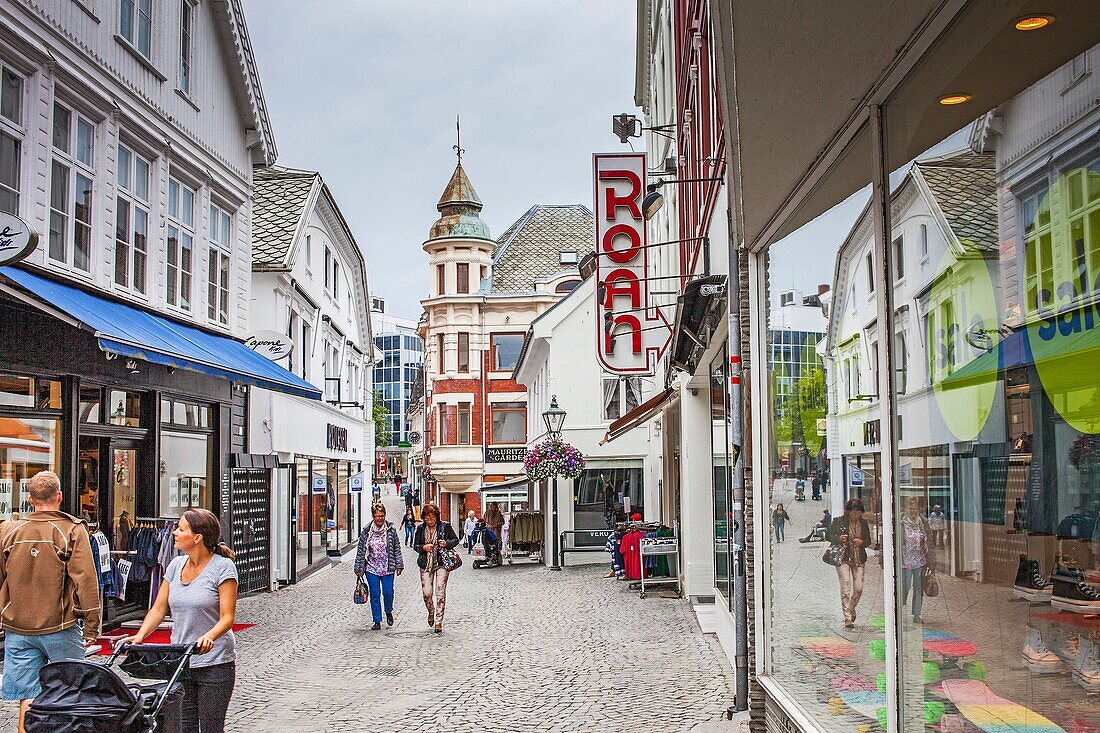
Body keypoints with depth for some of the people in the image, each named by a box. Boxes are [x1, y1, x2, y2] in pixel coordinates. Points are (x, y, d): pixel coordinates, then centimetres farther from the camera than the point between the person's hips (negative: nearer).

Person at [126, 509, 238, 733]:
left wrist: (209, 636, -32)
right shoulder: (176, 565, 9)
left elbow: (227, 616, -14)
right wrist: (140, 635, -7)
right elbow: (158, 609, 9)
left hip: (214, 664, -5)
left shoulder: (222, 567, -9)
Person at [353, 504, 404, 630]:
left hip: (388, 568, 0)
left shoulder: (391, 530, -1)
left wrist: (399, 565, 0)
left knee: (388, 592, -2)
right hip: (371, 569, 0)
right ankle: (377, 621, 12)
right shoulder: (366, 532, -1)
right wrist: (359, 569, 4)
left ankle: (389, 612, 27)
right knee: (375, 594, 2)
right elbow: (361, 552, 4)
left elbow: (397, 549, 4)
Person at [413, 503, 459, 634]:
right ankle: (431, 612, 31)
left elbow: (456, 540, 7)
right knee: (427, 593, -1)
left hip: (441, 563, -2)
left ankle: (438, 622, 2)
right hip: (426, 564, 2)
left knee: (440, 593, -5)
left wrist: (447, 543, -13)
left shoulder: (445, 526, -1)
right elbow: (415, 545, 11)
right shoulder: (421, 528, 5)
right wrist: (423, 548, -11)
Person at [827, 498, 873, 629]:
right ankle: (848, 618, -9)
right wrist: (839, 538, -16)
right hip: (843, 558, -4)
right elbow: (828, 536, 3)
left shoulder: (863, 523, 10)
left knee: (859, 588, 0)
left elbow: (868, 540, 16)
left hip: (859, 559, 4)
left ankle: (852, 609, 29)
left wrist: (861, 542, -6)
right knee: (845, 587, -10)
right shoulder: (838, 521, -2)